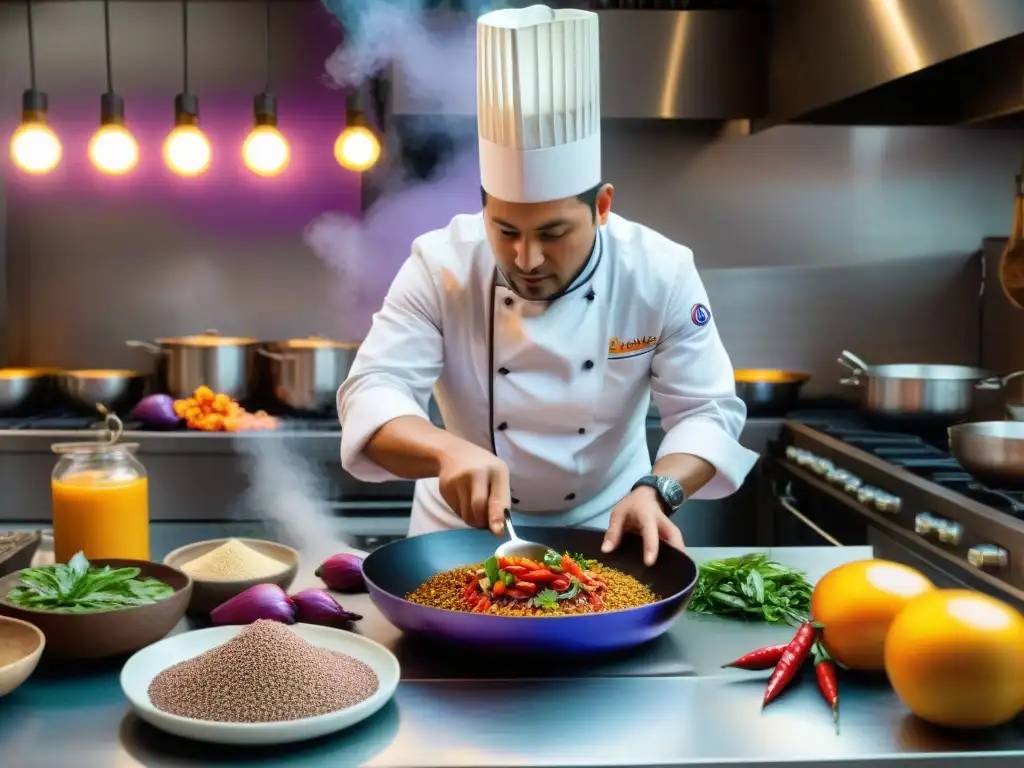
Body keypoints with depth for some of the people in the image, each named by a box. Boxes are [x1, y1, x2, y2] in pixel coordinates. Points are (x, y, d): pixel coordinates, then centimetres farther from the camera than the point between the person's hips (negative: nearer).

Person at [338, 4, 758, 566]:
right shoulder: (440, 266, -18)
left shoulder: (661, 273, -16)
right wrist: (447, 450, -44)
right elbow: (372, 393, -24)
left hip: (605, 528, 1)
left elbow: (708, 412, -13)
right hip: (464, 527, -1)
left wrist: (656, 490, -33)